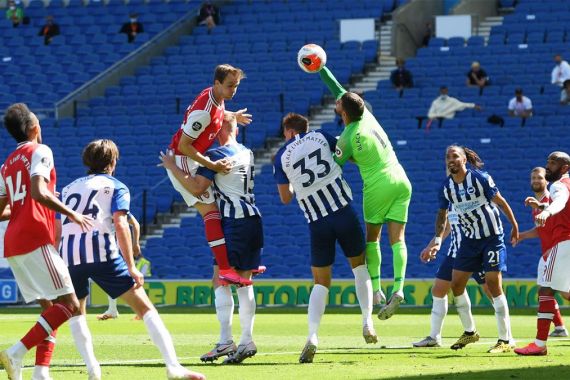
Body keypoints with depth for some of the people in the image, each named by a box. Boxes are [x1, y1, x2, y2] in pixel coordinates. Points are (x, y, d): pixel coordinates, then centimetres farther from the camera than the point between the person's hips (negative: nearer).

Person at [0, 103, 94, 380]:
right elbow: (39, 193, -19)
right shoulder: (40, 152, -3)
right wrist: (71, 214, -14)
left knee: (51, 307, 11)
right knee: (69, 304, -10)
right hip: (36, 240, -9)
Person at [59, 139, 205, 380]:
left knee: (76, 312, 26)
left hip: (68, 255, 4)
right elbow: (120, 225, -2)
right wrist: (131, 267, -6)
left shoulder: (68, 189, 28)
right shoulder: (116, 187, 13)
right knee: (145, 308, -2)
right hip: (103, 254, -4)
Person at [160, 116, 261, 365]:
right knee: (244, 282, 9)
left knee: (220, 281, -5)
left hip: (234, 222, -8)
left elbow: (197, 188, -13)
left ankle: (225, 341, -13)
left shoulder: (216, 155, -9)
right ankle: (247, 341, 6)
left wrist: (172, 167, -2)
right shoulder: (247, 154, 15)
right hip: (253, 220, 8)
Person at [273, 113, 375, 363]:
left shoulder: (282, 156, 4)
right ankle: (367, 323, 12)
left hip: (317, 222, 0)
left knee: (321, 282, 7)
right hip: (343, 210, 0)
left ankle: (312, 336, -11)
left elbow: (285, 198, 13)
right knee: (360, 265, 20)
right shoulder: (320, 136, 6)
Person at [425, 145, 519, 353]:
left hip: (492, 237, -6)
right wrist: (438, 239, 3)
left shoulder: (480, 178, -14)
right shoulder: (446, 187, 1)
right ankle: (469, 332, 21)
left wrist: (514, 226, -2)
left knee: (493, 285, -11)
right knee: (456, 283, 3)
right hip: (469, 240, 6)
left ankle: (505, 340, -7)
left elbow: (500, 202, -6)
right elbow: (442, 215, 14)